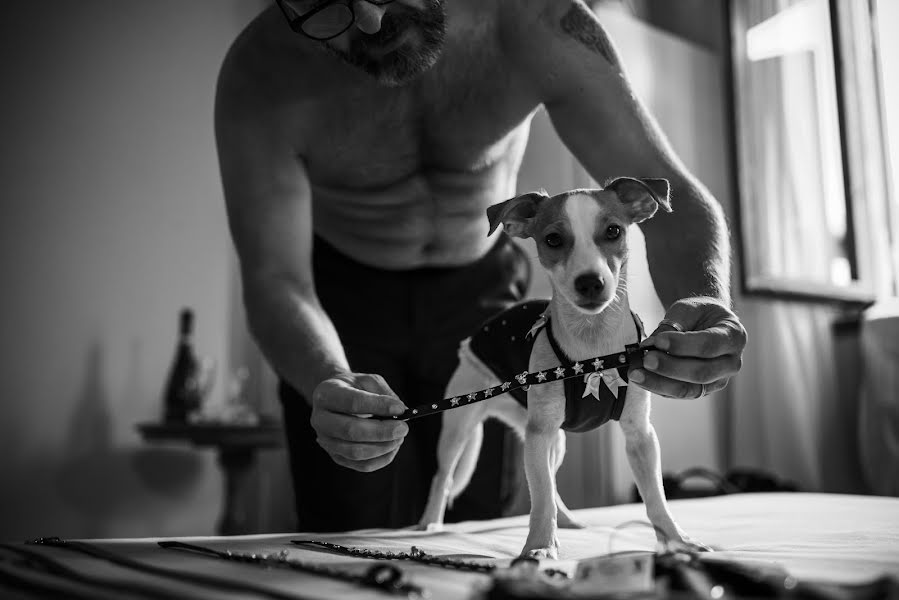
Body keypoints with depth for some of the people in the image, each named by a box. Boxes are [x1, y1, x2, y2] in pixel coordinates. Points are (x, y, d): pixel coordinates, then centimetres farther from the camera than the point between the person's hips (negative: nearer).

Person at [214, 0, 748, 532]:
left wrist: (707, 300, -49)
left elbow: (669, 193, -27)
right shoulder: (259, 76, -27)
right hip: (341, 294, 0)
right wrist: (329, 384, -50)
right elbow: (275, 280, -28)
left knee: (474, 528, 7)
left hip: (480, 289, 1)